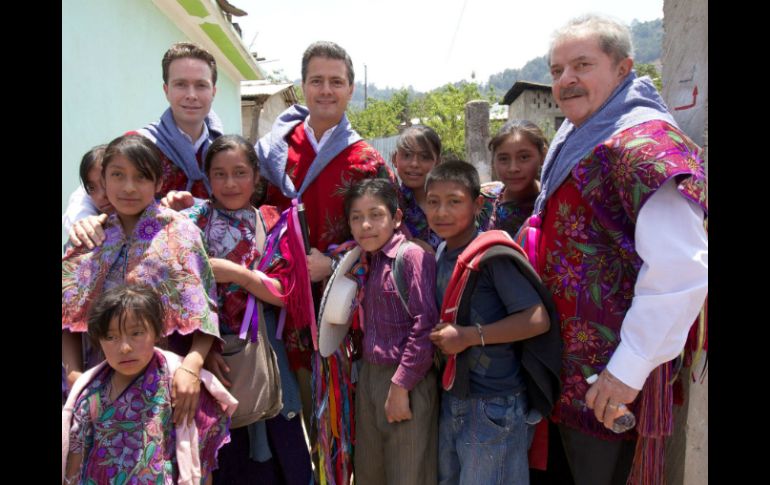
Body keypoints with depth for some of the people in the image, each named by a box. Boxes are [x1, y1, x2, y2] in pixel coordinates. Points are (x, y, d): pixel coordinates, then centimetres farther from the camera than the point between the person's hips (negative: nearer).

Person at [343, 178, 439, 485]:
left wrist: (400, 386, -18)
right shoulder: (366, 262, 10)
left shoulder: (413, 256, -14)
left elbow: (425, 325, -19)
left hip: (405, 382, -7)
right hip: (368, 377, 8)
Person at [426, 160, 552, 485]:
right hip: (451, 399, 7)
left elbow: (538, 319, -21)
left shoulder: (492, 252, -15)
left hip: (495, 405, -7)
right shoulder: (440, 257, 5)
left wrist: (469, 336, -21)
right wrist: (440, 336, -1)